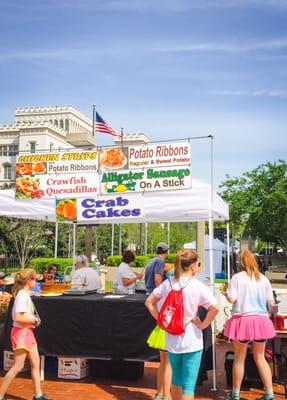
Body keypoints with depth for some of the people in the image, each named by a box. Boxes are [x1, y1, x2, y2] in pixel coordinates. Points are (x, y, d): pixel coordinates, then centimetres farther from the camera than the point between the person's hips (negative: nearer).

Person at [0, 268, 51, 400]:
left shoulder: (25, 294, 8)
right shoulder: (22, 296, -20)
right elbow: (18, 318, -27)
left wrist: (33, 319, 2)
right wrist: (34, 320, -16)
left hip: (27, 331, 9)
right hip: (21, 332, -9)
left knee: (36, 362, 11)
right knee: (18, 366, -3)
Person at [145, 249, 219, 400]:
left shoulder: (167, 284, 1)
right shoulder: (197, 286, -14)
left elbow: (149, 303, 8)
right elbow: (214, 308, -25)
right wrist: (203, 325, -12)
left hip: (172, 340, 5)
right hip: (192, 341, -5)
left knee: (176, 379, 22)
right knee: (188, 384, 2)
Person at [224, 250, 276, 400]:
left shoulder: (237, 277, -8)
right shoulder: (264, 279, 2)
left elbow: (231, 298, -13)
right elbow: (271, 303, 4)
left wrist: (226, 293, 8)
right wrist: (269, 311, 25)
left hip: (242, 320, -3)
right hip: (261, 320, 3)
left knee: (239, 358, 10)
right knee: (260, 357, 17)